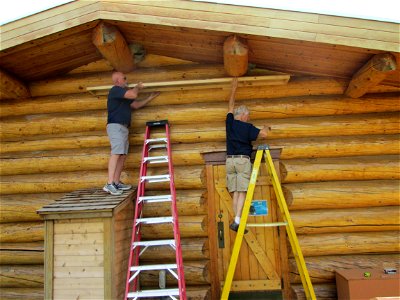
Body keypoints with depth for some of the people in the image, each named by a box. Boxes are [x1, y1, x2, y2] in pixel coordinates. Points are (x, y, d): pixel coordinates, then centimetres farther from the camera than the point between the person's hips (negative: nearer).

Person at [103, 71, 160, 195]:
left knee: (122, 155, 4)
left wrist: (150, 98, 31)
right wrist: (138, 87, 5)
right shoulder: (115, 90, -4)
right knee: (116, 153, -20)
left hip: (123, 127, 10)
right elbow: (133, 94, -17)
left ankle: (116, 182, 5)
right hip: (116, 126, -10)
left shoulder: (124, 95, 27)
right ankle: (109, 184, -25)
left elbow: (136, 104, 31)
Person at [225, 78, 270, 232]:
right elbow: (263, 134, -11)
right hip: (243, 160, -5)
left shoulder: (230, 122, 11)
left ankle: (237, 221, 3)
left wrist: (233, 88, 35)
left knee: (235, 193, 4)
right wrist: (266, 128, 13)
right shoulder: (247, 127, -1)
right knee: (242, 192, -7)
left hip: (229, 160, 5)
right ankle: (237, 221, -16)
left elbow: (231, 106, 25)